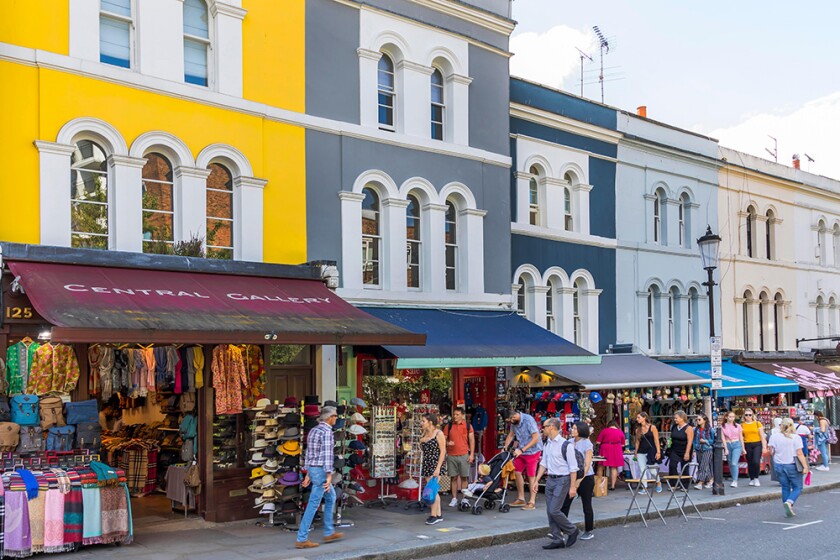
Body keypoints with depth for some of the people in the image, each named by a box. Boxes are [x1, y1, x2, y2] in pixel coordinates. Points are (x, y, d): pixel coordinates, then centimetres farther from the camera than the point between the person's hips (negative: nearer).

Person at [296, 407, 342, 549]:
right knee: (313, 504, -5)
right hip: (321, 470, -10)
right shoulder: (327, 431, -14)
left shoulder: (313, 430, 13)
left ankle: (329, 533, 25)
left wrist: (308, 474, 20)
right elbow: (327, 454, -20)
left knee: (331, 497, 21)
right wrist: (329, 475, -21)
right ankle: (302, 539, -3)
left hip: (312, 469, 10)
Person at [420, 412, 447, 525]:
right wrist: (421, 441, 1)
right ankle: (438, 514, 15)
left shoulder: (438, 434, -9)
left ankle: (434, 515, -7)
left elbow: (443, 451, -13)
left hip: (435, 464, -8)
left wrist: (438, 468, -19)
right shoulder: (425, 434, 12)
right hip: (426, 464, 8)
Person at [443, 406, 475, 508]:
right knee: (453, 477, 3)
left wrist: (471, 454, -2)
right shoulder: (449, 426, 5)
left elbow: (472, 440, 4)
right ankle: (454, 499, 8)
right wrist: (447, 443, -13)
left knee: (464, 477, 2)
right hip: (451, 455, 1)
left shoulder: (467, 425, 3)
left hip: (464, 455, -1)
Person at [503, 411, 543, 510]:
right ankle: (521, 499, 18)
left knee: (531, 476, -4)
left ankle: (532, 502, 4)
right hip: (521, 451, 7)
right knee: (518, 473, 7)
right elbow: (511, 435, 16)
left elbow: (536, 438, -23)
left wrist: (522, 450, -23)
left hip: (532, 450, -7)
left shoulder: (528, 420, -22)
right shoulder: (514, 422, 0)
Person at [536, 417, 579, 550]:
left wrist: (573, 487, -15)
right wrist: (536, 481, 13)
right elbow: (543, 464, 16)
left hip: (562, 480, -8)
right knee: (550, 511, 7)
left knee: (554, 510, -11)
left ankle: (572, 531, 11)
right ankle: (557, 540, 17)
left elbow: (573, 468, -14)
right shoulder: (548, 444, 8)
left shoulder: (565, 445, -15)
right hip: (550, 480, 8)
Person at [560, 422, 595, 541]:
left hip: (586, 477, -5)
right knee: (564, 504, -2)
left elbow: (587, 465, -15)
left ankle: (589, 531, 19)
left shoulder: (587, 444, -11)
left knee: (586, 505, 6)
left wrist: (579, 480, -22)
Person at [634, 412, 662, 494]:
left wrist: (658, 452, -11)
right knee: (642, 470, -1)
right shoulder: (638, 430, 10)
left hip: (650, 451, -4)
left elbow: (656, 440, -5)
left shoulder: (652, 427, -3)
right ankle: (644, 488, 3)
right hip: (641, 452, 4)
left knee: (652, 469, -1)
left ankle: (658, 483, 26)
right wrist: (636, 453, 11)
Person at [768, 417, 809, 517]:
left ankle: (788, 509, 12)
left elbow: (771, 452, 1)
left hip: (779, 465, 3)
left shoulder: (774, 437, -1)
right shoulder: (796, 438, -8)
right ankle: (789, 502, -18)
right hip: (792, 466, -3)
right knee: (797, 487, 7)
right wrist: (805, 467, -11)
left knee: (785, 487, 13)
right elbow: (799, 454, -13)